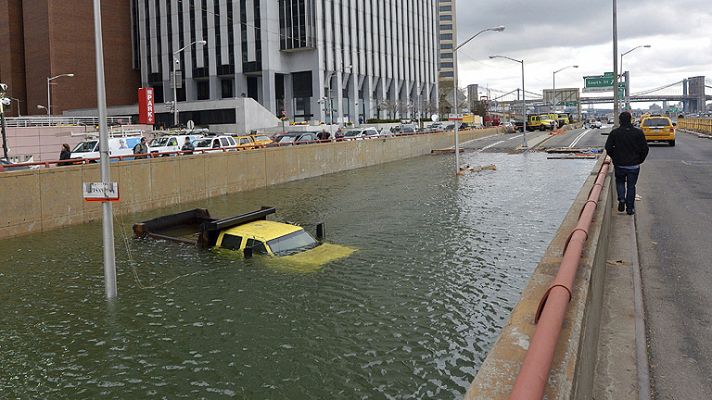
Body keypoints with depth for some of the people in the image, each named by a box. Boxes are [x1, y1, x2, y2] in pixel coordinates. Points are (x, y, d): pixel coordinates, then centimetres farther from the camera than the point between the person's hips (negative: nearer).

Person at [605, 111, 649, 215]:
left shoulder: (614, 133, -7)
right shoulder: (638, 133, -5)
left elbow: (608, 148, -6)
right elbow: (645, 149, -3)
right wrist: (640, 160, 12)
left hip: (619, 165, 0)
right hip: (634, 165, 0)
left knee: (620, 182, 22)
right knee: (631, 186, 11)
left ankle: (622, 199, -1)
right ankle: (630, 208, 14)